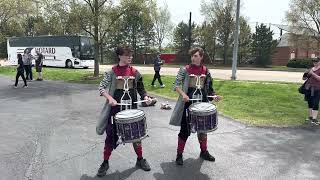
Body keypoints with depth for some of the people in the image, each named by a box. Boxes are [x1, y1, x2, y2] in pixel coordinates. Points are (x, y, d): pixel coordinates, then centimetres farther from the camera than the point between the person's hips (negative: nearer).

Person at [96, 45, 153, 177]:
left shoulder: (135, 72, 3)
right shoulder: (112, 72, -5)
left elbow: (140, 88, 10)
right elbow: (101, 88, -6)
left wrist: (145, 97, -9)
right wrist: (110, 98, -22)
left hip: (131, 108, 3)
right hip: (115, 108, -2)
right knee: (111, 135, 5)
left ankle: (140, 160, 31)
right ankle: (105, 163, 25)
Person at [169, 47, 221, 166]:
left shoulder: (206, 71, 6)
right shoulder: (185, 70, -5)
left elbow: (209, 87, 13)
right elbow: (176, 85, -10)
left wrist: (214, 95, -6)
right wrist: (183, 94, -27)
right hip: (187, 103, -4)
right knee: (185, 130, 1)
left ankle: (204, 152, 36)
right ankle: (179, 154, 17)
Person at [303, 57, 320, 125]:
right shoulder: (311, 69, 13)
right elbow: (304, 78, 19)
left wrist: (313, 74, -22)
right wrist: (305, 75, -1)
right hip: (308, 88, 6)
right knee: (310, 103, 12)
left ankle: (314, 119, -7)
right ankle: (310, 116, 24)